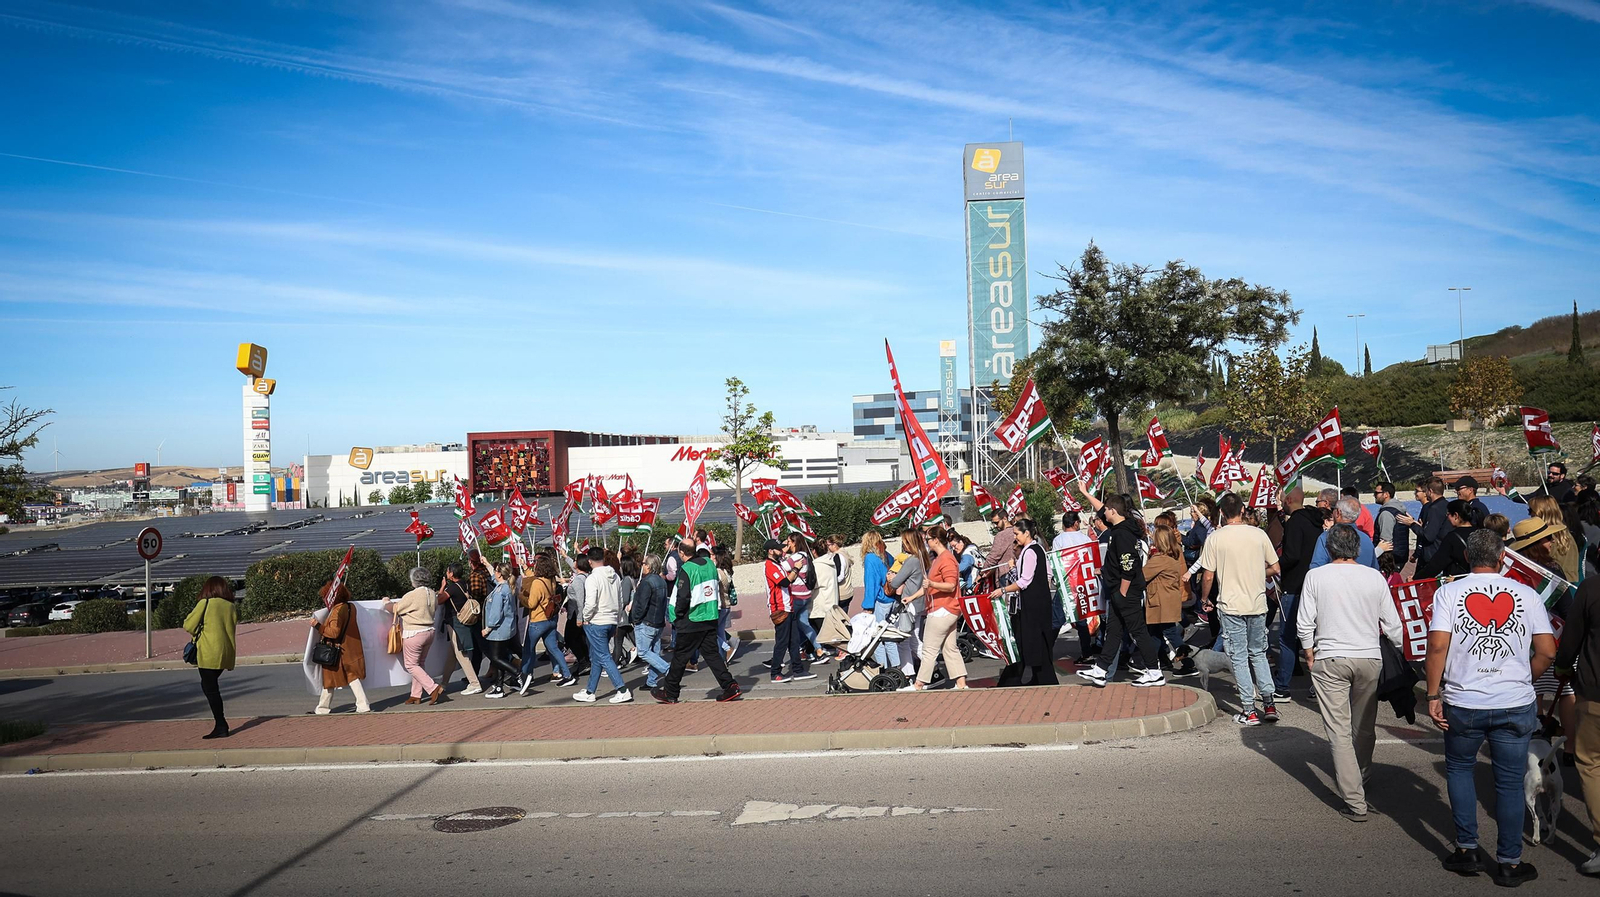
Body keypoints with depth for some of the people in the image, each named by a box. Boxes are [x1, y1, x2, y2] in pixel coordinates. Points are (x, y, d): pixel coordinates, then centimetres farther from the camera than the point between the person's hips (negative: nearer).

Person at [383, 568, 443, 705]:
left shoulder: (412, 596, -18)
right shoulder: (433, 594, 3)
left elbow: (395, 609, -7)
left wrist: (386, 602, 15)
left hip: (414, 634, -8)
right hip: (429, 632, 8)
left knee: (411, 665, 1)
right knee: (419, 663, 17)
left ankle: (434, 688, -10)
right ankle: (416, 695, 19)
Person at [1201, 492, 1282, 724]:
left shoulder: (1215, 538, -8)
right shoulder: (1259, 534, -1)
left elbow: (1208, 577, -6)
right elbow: (1275, 569, 5)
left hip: (1231, 606, -3)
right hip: (1258, 604, 3)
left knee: (1239, 658, 4)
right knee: (1258, 654, 18)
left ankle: (1249, 711, 4)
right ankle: (1269, 703, 12)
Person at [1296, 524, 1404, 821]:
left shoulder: (1315, 576, -5)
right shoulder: (1375, 577, -1)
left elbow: (1304, 623, -4)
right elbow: (1392, 624, 3)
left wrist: (1309, 653, 11)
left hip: (1330, 661, -2)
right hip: (1369, 658, 3)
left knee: (1339, 731, -1)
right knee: (1365, 727, 20)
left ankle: (1355, 802, -4)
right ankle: (1360, 781, 39)